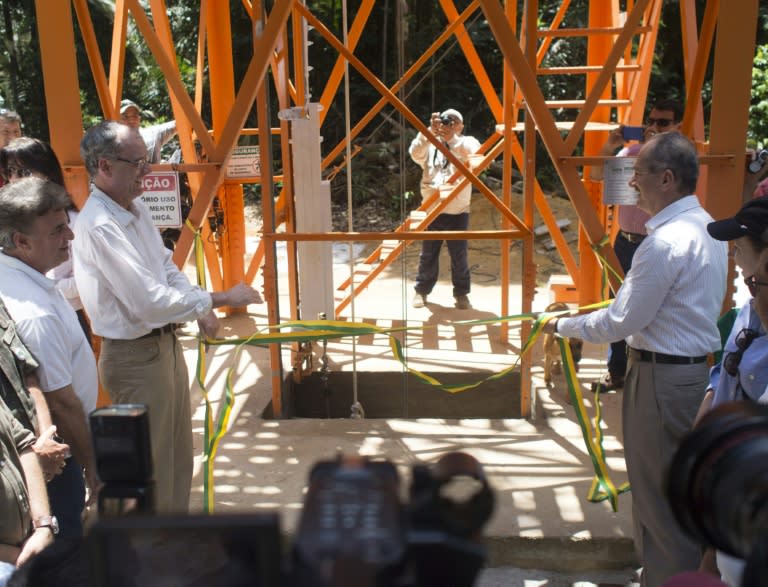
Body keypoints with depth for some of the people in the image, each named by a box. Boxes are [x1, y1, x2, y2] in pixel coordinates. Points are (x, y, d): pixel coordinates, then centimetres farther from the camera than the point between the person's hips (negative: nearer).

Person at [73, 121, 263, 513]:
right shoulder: (99, 226, -25)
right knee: (150, 464, 6)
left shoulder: (137, 208, 5)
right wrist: (219, 299, -21)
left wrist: (201, 309, -3)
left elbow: (166, 267, 14)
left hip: (165, 343, 9)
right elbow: (149, 300, -29)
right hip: (135, 357, -9)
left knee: (178, 452, 22)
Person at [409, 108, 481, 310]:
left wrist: (451, 137, -30)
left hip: (457, 212, -1)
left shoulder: (467, 143, 5)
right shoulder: (430, 144, 8)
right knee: (428, 255, 9)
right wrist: (429, 132, -26)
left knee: (459, 256, 3)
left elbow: (474, 153, -18)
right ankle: (421, 291, 23)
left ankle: (461, 294, 18)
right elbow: (415, 153, -12)